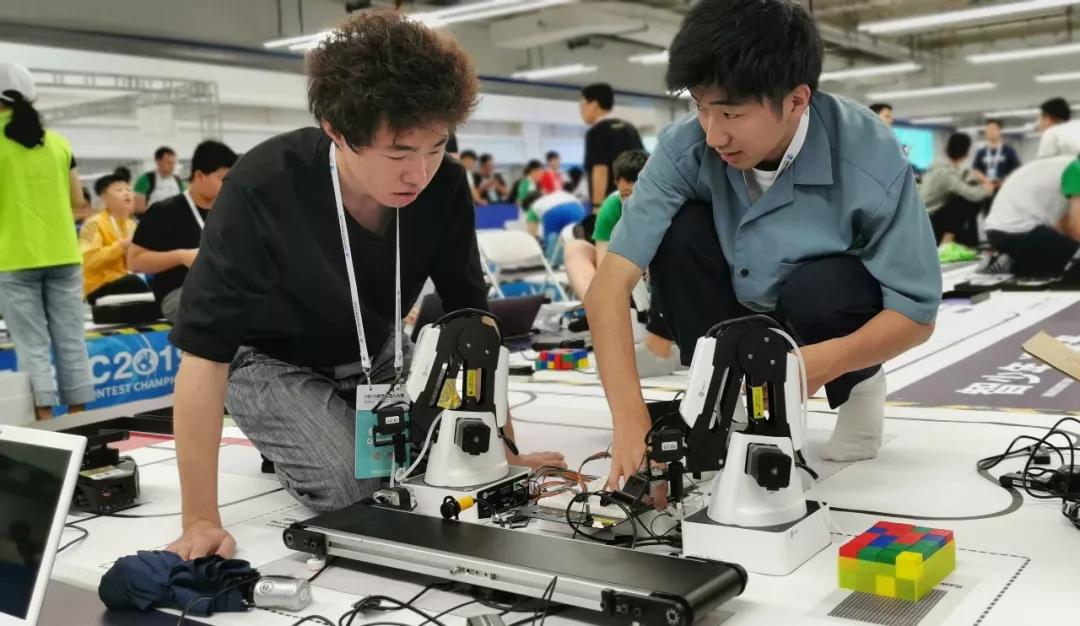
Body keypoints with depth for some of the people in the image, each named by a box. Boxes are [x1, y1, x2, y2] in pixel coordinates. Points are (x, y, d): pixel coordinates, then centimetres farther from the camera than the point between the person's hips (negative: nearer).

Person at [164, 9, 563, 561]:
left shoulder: (444, 186, -23)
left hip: (373, 352, 5)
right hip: (271, 359, -4)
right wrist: (201, 521, -34)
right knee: (349, 485, -22)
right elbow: (203, 352, -34)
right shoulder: (262, 188, -36)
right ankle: (286, 442, 9)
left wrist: (505, 448, -10)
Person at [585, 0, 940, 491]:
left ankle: (859, 387, 0)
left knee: (817, 289, -34)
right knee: (679, 232, -25)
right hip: (738, 316, 2)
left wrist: (822, 363, -42)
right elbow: (608, 287, -30)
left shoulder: (870, 158, -30)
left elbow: (917, 314, -23)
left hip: (835, 329, -1)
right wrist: (632, 420, -42)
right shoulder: (686, 148, -26)